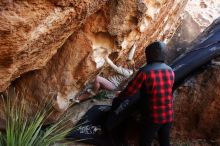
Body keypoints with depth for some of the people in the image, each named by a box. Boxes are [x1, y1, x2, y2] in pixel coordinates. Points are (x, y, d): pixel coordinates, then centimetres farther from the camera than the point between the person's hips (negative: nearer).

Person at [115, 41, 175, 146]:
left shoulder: (145, 71, -19)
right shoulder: (170, 71, 0)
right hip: (168, 115, 5)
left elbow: (130, 90, -11)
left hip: (152, 117, -5)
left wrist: (120, 96, 10)